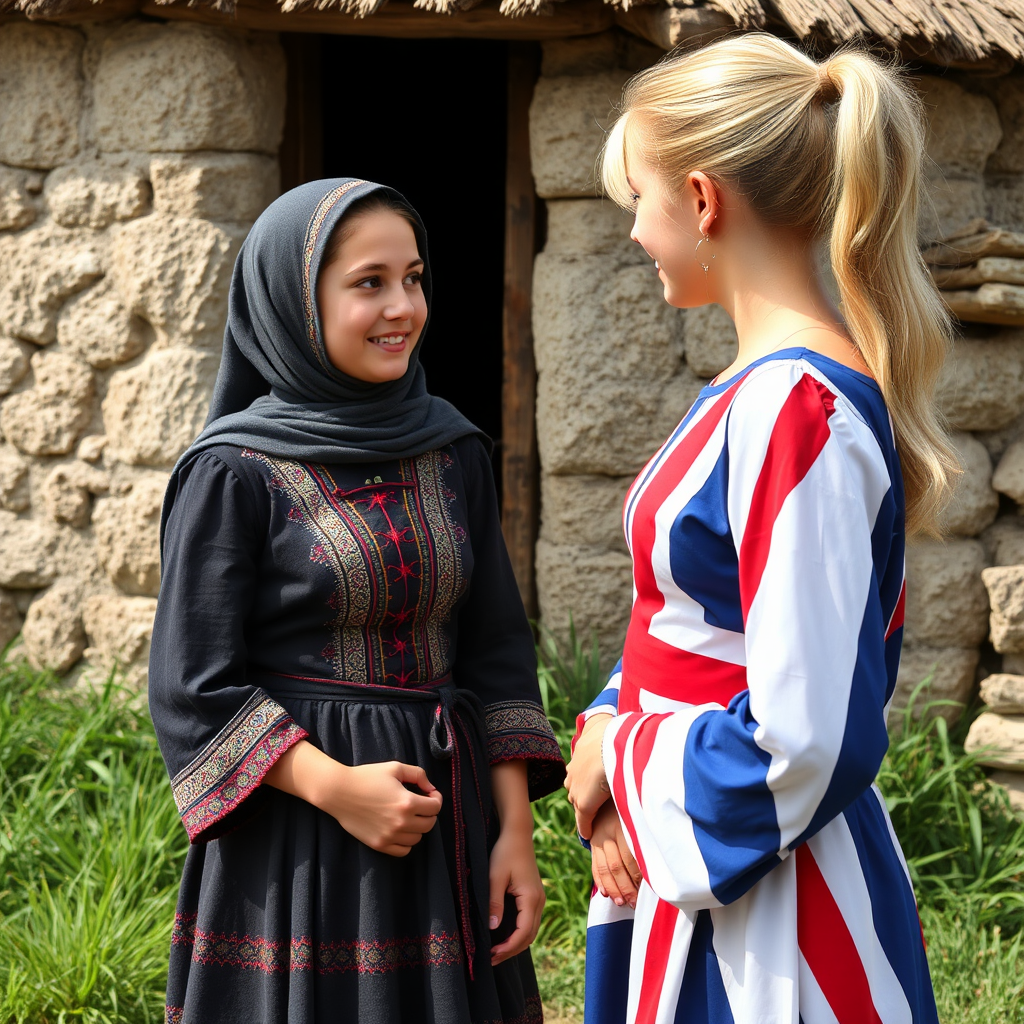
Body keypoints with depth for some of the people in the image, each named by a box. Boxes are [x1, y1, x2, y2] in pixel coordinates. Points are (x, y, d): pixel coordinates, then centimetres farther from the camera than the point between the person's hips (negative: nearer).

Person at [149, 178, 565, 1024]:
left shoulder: (454, 454, 6)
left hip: (446, 819, 5)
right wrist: (334, 786, -19)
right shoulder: (237, 473, -8)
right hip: (292, 836, -4)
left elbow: (496, 651, 9)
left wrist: (515, 827, 1)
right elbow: (194, 688, -9)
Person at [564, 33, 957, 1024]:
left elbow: (801, 743, -26)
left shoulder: (797, 411, -22)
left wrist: (619, 757, -10)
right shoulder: (756, 389, 8)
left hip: (768, 922, -9)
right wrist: (609, 742, -3)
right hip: (684, 861, 9)